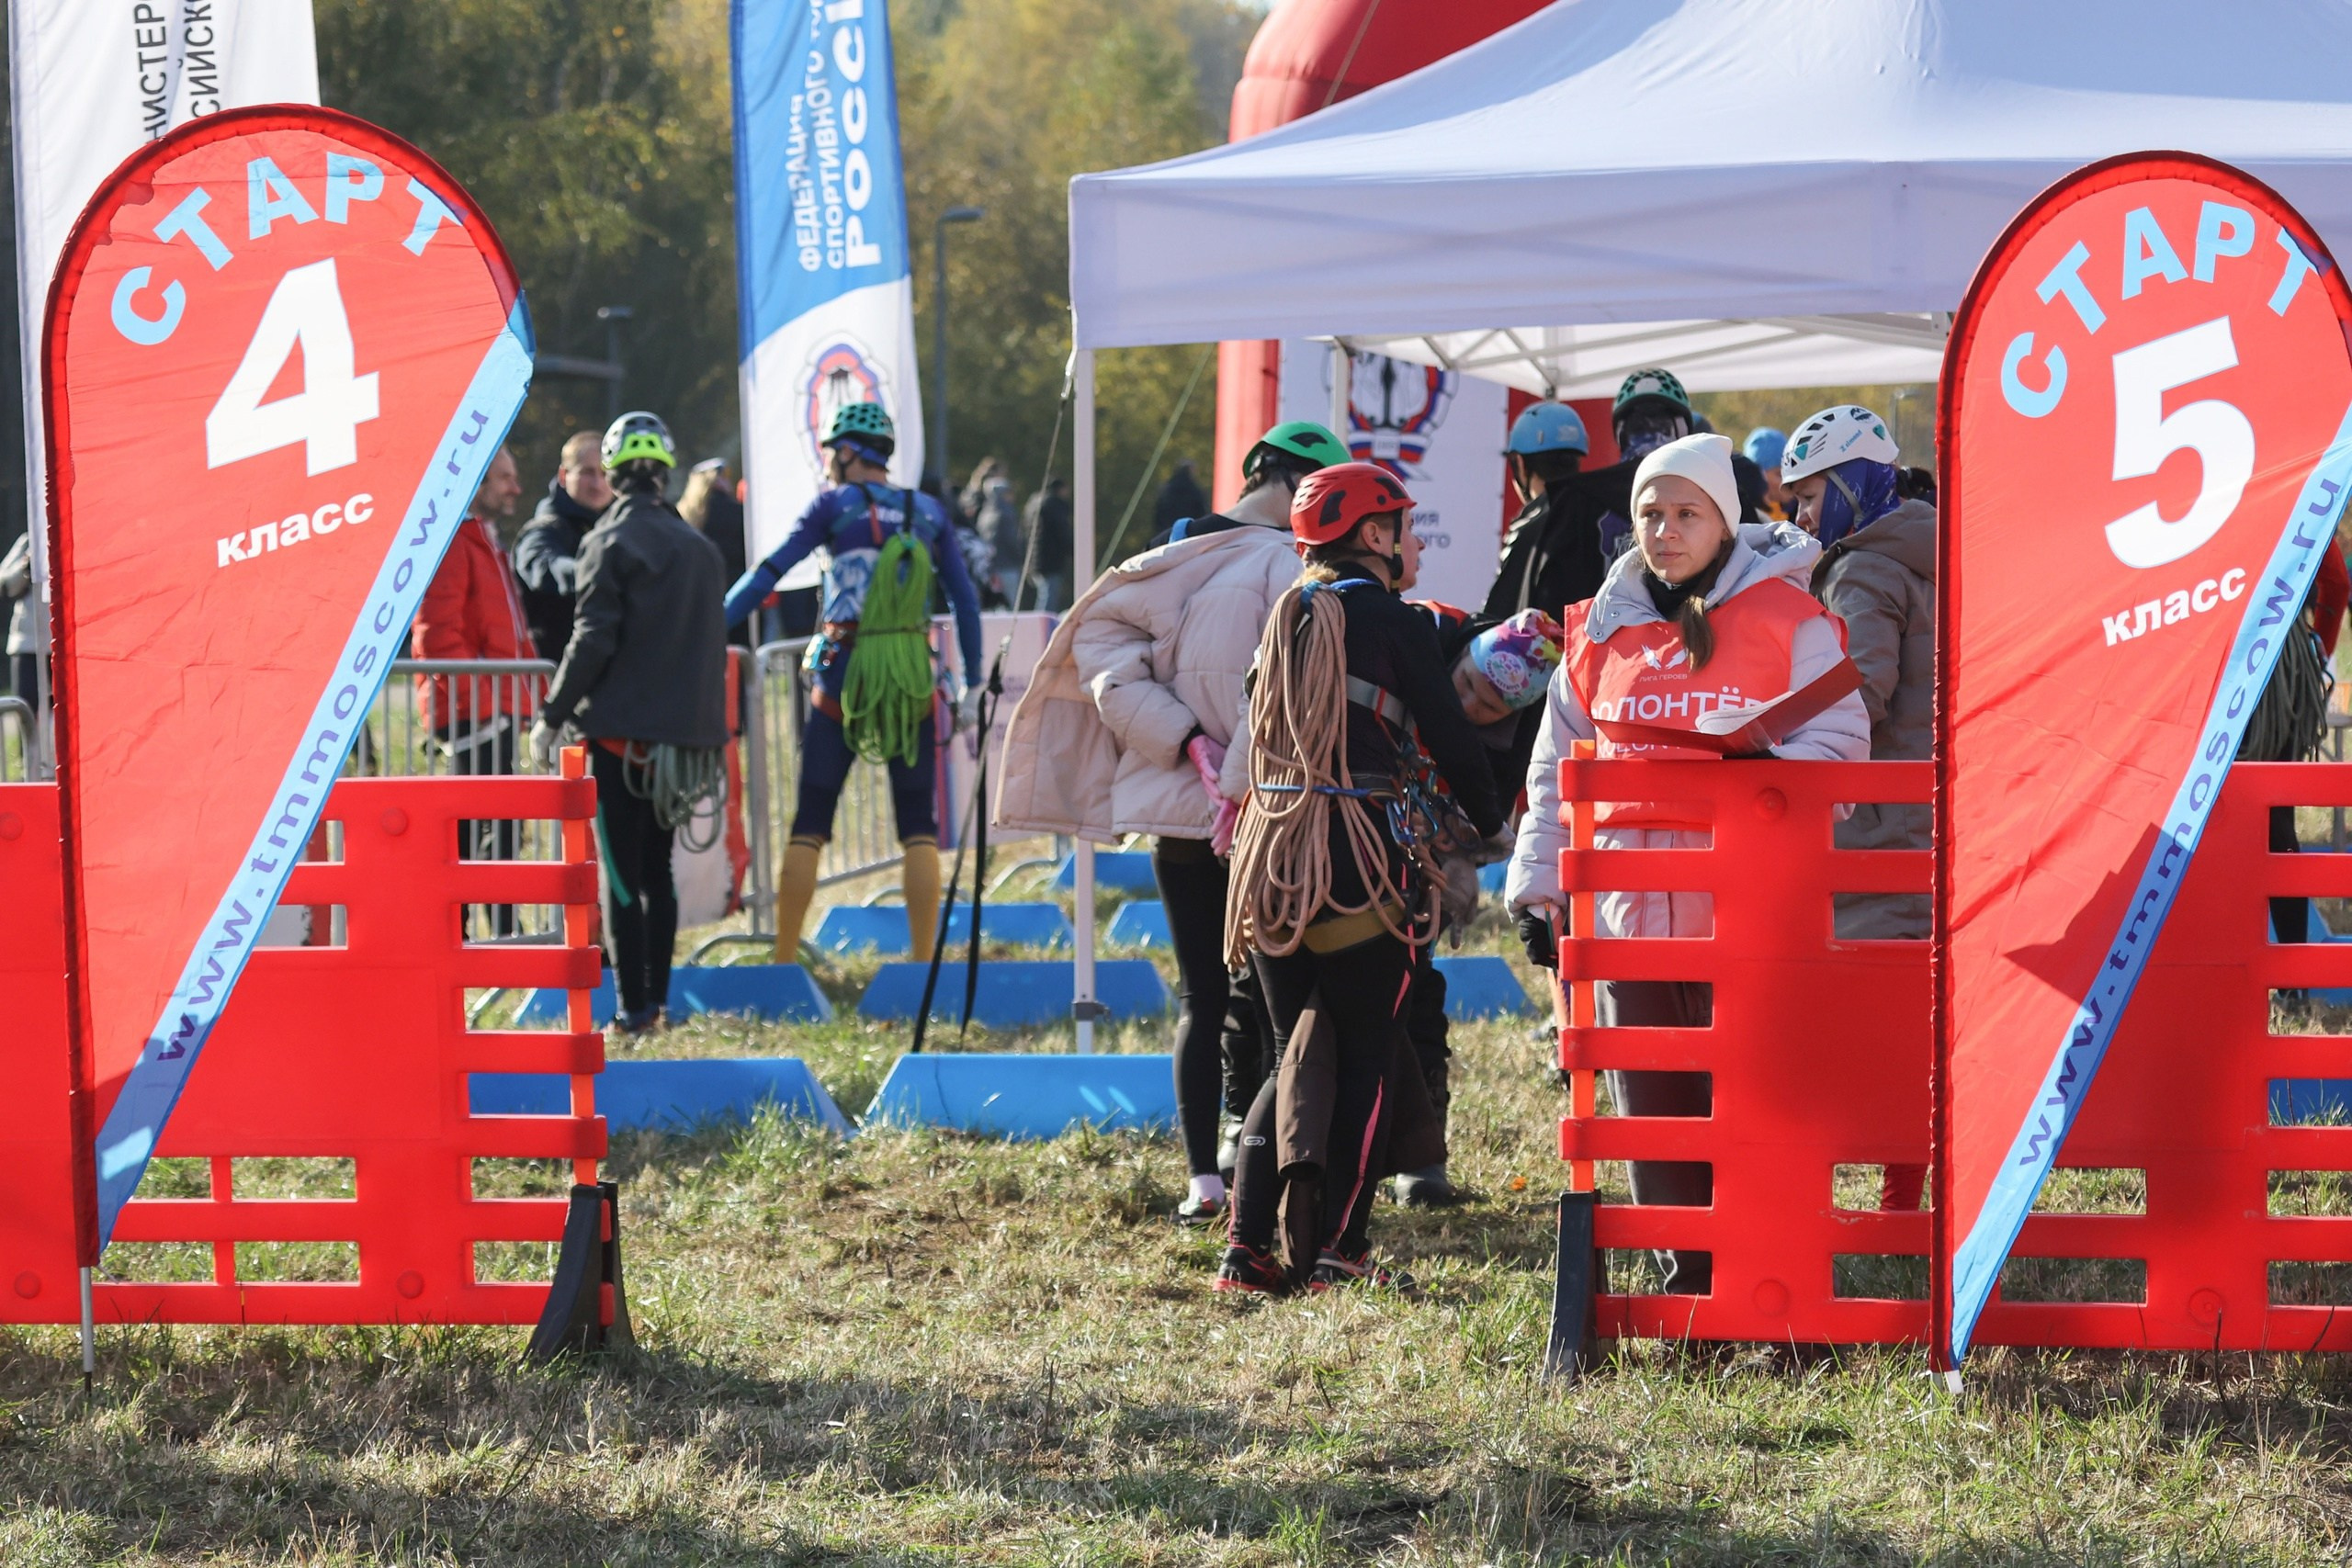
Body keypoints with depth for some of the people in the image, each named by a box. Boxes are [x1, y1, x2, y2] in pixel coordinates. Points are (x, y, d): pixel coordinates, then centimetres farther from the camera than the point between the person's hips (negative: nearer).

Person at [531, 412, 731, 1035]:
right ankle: (658, 997, 13)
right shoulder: (699, 547, 11)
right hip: (685, 731, 6)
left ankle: (633, 1006, -7)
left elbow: (593, 641, -14)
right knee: (657, 869, 14)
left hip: (621, 729, -6)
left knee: (621, 874, -3)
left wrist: (552, 716, -6)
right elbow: (713, 643, 16)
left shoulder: (611, 541, -9)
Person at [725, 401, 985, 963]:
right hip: (913, 684, 2)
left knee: (809, 827, 4)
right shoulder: (929, 512, 9)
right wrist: (973, 684, 18)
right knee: (919, 831, 5)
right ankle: (924, 965, -2)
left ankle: (784, 963, 3)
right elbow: (965, 600, 10)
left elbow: (767, 575, -6)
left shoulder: (834, 505, -1)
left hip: (846, 678, -2)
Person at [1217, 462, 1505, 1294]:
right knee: (1367, 1061, 4)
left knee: (1298, 1055, 14)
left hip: (1270, 849, 6)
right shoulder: (1392, 622, -5)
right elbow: (1450, 737, -2)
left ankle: (1247, 1247, 4)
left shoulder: (1287, 616, 12)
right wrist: (1490, 822, 14)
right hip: (1360, 854, -6)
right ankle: (1339, 1252, -1)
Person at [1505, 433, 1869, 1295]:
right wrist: (1538, 888, 16)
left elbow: (1836, 744, -4)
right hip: (1626, 902, 5)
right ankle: (1685, 1282, 14)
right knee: (1650, 1102, 6)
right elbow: (1557, 769, 21)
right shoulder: (1601, 628, 16)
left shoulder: (1788, 619, 2)